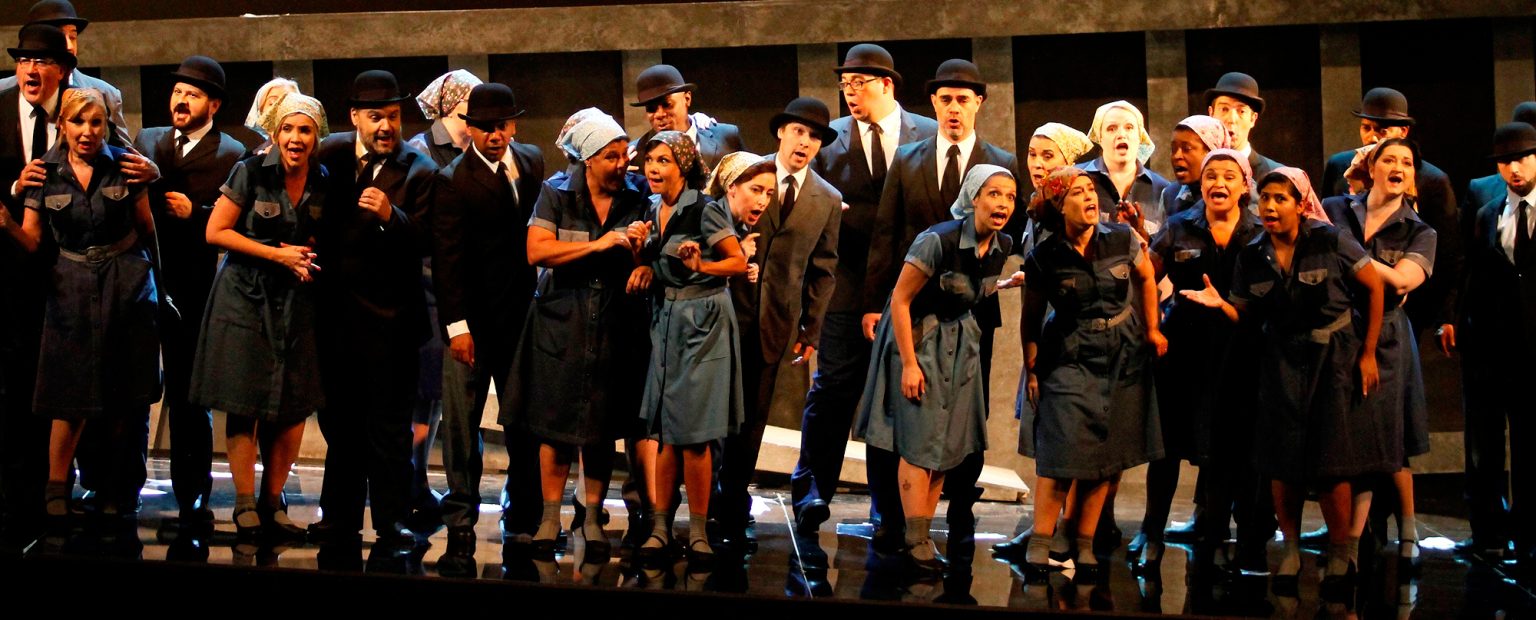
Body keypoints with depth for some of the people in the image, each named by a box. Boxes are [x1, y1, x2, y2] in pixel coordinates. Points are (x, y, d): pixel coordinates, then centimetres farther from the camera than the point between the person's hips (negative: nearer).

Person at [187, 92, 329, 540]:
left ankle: (273, 500, 12)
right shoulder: (251, 173, -7)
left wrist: (306, 255, -5)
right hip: (245, 296, -3)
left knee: (294, 406, 0)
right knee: (243, 404, -3)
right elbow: (216, 232, -7)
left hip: (295, 300, 4)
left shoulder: (322, 184, 4)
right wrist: (278, 254, -12)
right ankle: (245, 504, 6)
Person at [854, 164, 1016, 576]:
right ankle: (916, 541, 1)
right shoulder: (939, 241, -25)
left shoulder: (1002, 247, -5)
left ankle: (924, 532, 17)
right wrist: (909, 364, -19)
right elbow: (900, 300, -20)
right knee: (921, 442, -6)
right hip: (918, 339, -7)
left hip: (960, 344, 7)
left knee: (950, 444, 8)